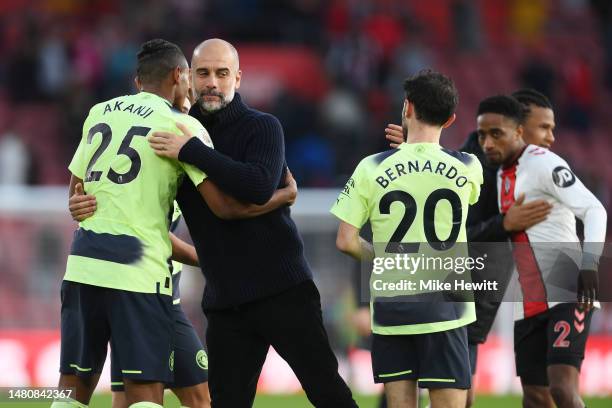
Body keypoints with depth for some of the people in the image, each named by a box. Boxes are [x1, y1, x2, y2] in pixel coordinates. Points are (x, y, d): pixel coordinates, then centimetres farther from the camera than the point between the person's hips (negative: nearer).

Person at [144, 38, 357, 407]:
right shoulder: (180, 134, 10)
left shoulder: (262, 127, -5)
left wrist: (191, 152, -25)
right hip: (225, 300, 5)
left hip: (283, 289, -5)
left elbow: (260, 186, -24)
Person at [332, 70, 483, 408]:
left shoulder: (372, 168, -4)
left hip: (390, 309, 1)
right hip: (444, 310, -1)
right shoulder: (467, 169, -2)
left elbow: (346, 242, -5)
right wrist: (406, 145, 27)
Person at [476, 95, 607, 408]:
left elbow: (594, 210, -19)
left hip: (568, 296, -8)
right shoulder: (502, 174, 15)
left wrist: (589, 263, -31)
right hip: (529, 305, 8)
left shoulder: (543, 164, -11)